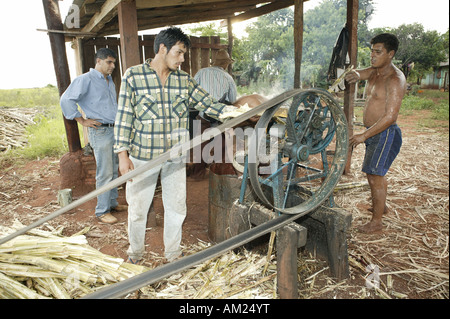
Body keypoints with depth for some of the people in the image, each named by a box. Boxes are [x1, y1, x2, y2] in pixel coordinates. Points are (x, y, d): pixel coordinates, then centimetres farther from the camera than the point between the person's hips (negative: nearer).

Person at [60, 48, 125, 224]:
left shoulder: (110, 81, 18)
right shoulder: (86, 79, -8)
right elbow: (66, 100, -15)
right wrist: (82, 120, -12)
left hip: (114, 129, 8)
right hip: (100, 131, -8)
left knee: (114, 170, 14)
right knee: (105, 173, -6)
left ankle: (112, 202, 27)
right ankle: (102, 211, 5)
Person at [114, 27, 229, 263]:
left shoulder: (184, 80, 5)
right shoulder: (133, 76, -6)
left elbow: (207, 104, 7)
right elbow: (124, 117, -5)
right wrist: (123, 154, -9)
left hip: (175, 156, 3)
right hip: (142, 156, -3)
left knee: (177, 207, 11)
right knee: (138, 207, 10)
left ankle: (172, 252, 34)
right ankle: (135, 251, 36)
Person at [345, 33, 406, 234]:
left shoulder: (395, 80, -19)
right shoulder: (375, 72, 10)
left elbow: (390, 116, -24)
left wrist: (364, 136, -24)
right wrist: (355, 75, -25)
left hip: (385, 134, -9)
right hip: (374, 133, 9)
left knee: (375, 177, -7)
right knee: (374, 174, 22)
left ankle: (376, 222, 6)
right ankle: (381, 206, 43)